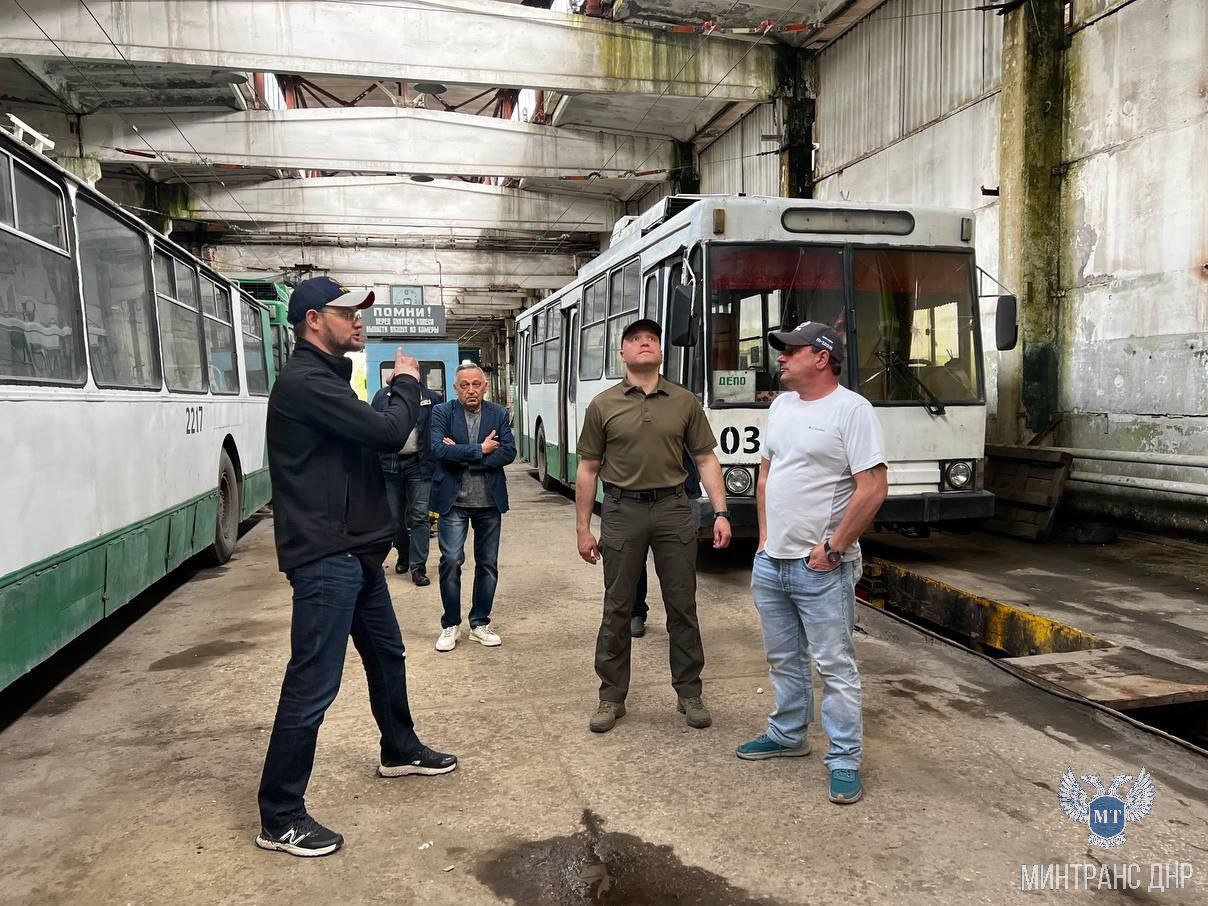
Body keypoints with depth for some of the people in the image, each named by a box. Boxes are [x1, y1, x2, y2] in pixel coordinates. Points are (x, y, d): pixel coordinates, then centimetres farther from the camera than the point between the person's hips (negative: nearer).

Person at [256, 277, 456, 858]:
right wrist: (407, 383, -6)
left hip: (355, 550, 11)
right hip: (325, 558, -11)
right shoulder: (303, 381, -18)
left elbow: (373, 434, 17)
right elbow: (387, 432, -20)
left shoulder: (328, 378, 17)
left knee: (386, 653, 23)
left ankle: (400, 751, 43)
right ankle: (280, 818, 9)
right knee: (313, 684, -4)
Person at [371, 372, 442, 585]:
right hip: (390, 463, 2)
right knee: (395, 516, 12)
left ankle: (418, 566, 1)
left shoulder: (430, 397, 1)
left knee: (420, 516, -5)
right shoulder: (382, 396, 6)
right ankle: (403, 555, 34)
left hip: (418, 463, -2)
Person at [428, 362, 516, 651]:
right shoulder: (441, 413, -1)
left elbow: (509, 452, -8)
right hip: (453, 501, -2)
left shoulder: (498, 414, 5)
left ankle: (480, 624, 23)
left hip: (490, 501, 3)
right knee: (451, 561, -5)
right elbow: (439, 450, -16)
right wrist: (480, 450, -14)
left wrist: (462, 455, -14)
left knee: (488, 564, 9)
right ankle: (450, 625, 12)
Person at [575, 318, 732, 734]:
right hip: (622, 511, -1)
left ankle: (689, 693, 24)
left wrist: (721, 513, -4)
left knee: (682, 606, 8)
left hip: (674, 508, 1)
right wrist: (582, 528, 2)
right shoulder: (603, 405, 1)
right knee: (617, 609, 7)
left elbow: (706, 459, 5)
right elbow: (588, 470, 4)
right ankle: (611, 696, 21)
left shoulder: (685, 401, 4)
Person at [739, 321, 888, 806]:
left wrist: (833, 548, -17)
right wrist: (765, 534, 10)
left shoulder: (852, 410, -14)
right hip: (770, 562, 8)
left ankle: (845, 761, 15)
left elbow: (873, 488, -19)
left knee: (835, 667, 2)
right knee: (784, 659, 20)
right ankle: (787, 735, 37)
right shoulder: (781, 405, 11)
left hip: (821, 568, -8)